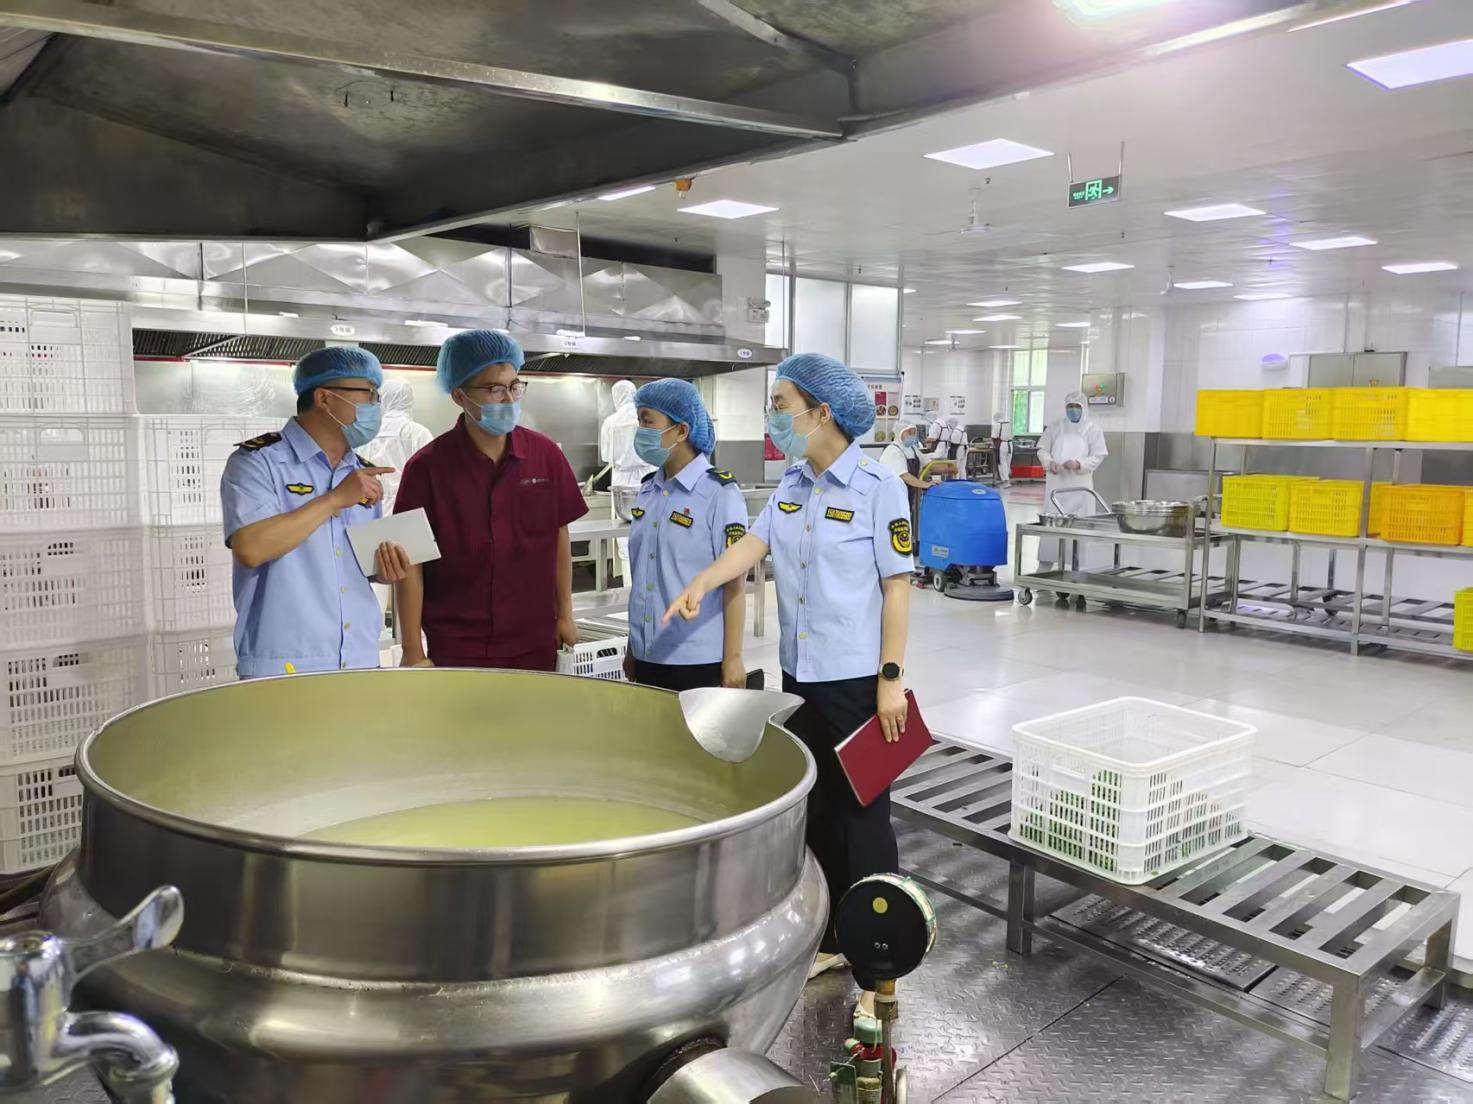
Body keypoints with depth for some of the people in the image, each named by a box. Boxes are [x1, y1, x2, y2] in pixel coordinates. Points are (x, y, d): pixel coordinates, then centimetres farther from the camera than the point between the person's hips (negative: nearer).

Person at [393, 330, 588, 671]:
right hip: (455, 652, -2)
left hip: (536, 646, 3)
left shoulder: (546, 454, 0)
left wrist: (565, 614, 9)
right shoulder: (427, 467, -8)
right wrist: (413, 652, -7)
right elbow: (411, 564, -6)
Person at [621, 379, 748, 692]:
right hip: (648, 657, 6)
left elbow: (734, 582, -11)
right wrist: (633, 648, 16)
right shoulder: (647, 491, 7)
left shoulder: (720, 493, -11)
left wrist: (733, 658, -11)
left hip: (699, 661, -6)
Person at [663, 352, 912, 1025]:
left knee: (863, 818, 1)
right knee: (814, 811, 16)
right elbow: (752, 544, -1)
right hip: (800, 675, 7)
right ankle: (828, 940, 34)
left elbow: (897, 586, -11)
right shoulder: (791, 485, 8)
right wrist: (699, 586, -20)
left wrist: (891, 678, -13)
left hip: (857, 679, -7)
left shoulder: (878, 487, -12)